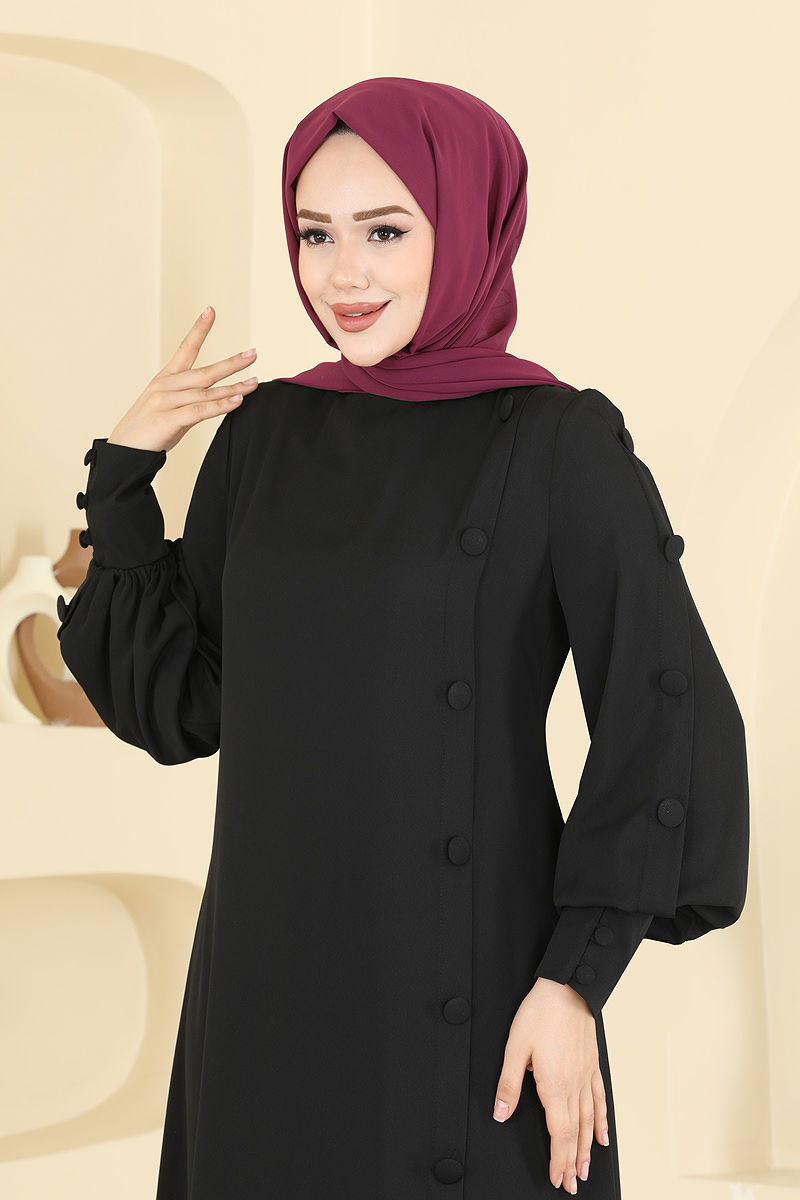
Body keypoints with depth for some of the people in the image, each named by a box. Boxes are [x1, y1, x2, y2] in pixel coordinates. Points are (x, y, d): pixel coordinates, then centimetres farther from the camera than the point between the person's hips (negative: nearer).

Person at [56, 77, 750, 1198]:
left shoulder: (560, 443, -8)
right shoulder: (264, 432, 7)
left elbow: (668, 723, -10)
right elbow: (178, 703, 8)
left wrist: (576, 979, -16)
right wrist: (122, 475, 0)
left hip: (464, 986, -5)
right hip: (269, 977, 5)